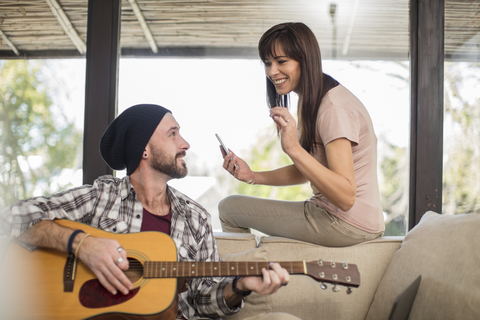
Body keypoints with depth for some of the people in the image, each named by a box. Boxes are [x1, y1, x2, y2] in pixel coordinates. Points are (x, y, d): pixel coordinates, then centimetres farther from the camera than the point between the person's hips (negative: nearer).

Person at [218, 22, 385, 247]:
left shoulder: (334, 108, -21)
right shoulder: (310, 102, 9)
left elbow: (346, 197, -28)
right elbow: (306, 171, 16)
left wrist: (294, 149, -34)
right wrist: (253, 176, 2)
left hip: (348, 225, -10)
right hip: (328, 211, 10)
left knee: (229, 208, -5)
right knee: (230, 206, 23)